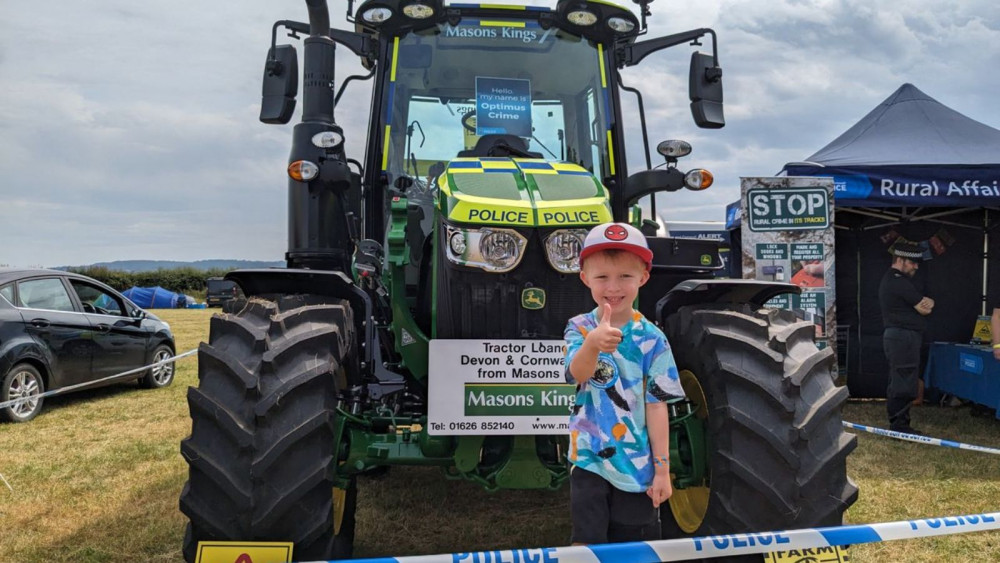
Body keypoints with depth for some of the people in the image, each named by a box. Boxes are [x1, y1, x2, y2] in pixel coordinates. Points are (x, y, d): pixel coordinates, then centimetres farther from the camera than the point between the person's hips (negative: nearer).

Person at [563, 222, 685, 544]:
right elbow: (577, 374, -27)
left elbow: (656, 406, -5)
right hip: (589, 460, 0)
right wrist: (592, 344, -49)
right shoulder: (579, 329, -6)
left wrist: (662, 469, -5)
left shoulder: (652, 340, -7)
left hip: (637, 466, 1)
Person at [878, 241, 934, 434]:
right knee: (904, 386, -8)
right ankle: (900, 427, -6)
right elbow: (925, 309, -12)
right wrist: (926, 304, 9)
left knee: (897, 384, 13)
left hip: (896, 336, 11)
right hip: (904, 337, -11)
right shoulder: (899, 281, -16)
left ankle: (897, 425, 19)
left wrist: (927, 301, -7)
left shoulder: (890, 279, 18)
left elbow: (926, 303, 15)